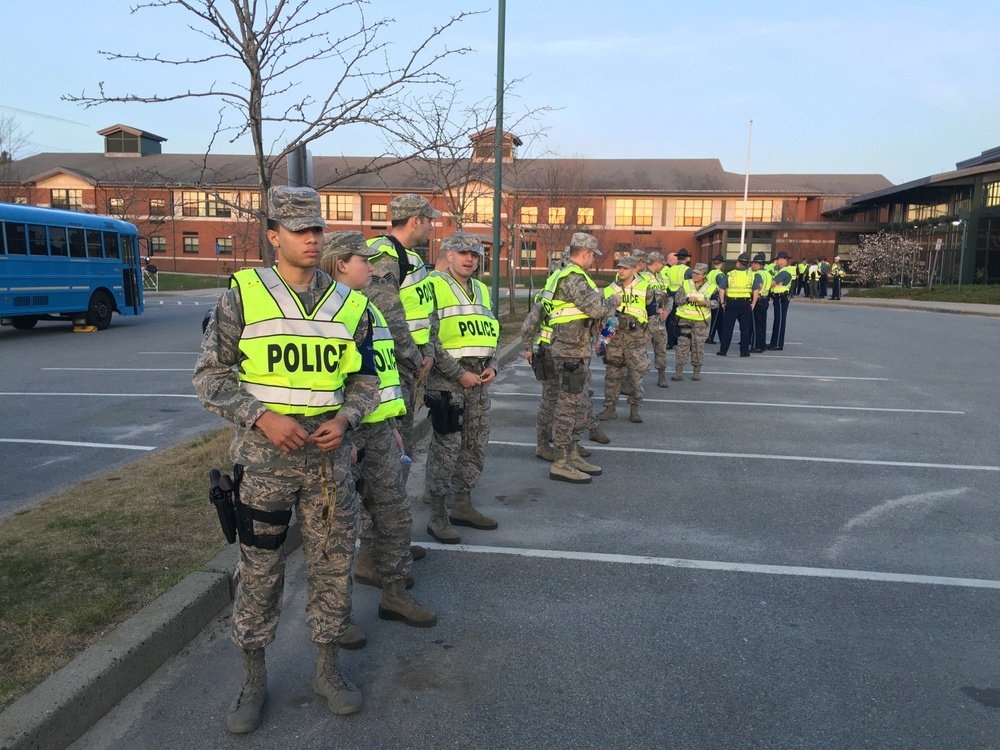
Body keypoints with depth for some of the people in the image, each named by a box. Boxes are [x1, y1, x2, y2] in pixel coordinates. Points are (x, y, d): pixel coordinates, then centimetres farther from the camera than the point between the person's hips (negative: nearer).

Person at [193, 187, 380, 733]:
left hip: (329, 457, 3)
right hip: (263, 458, -2)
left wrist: (345, 418, -8)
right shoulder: (242, 295, -4)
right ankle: (253, 678, 30)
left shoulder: (348, 303, 4)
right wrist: (262, 417, -16)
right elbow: (210, 375, -3)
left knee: (333, 563, 11)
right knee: (259, 569, 9)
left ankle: (328, 669, 31)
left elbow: (365, 378, 11)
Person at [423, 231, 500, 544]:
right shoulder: (434, 286, -7)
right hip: (447, 379, -7)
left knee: (476, 446, 12)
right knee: (446, 448, -4)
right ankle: (437, 516, 7)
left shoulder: (481, 290, 16)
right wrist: (459, 374, -16)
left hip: (479, 379, 7)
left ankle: (462, 505, 27)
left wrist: (491, 366, 4)